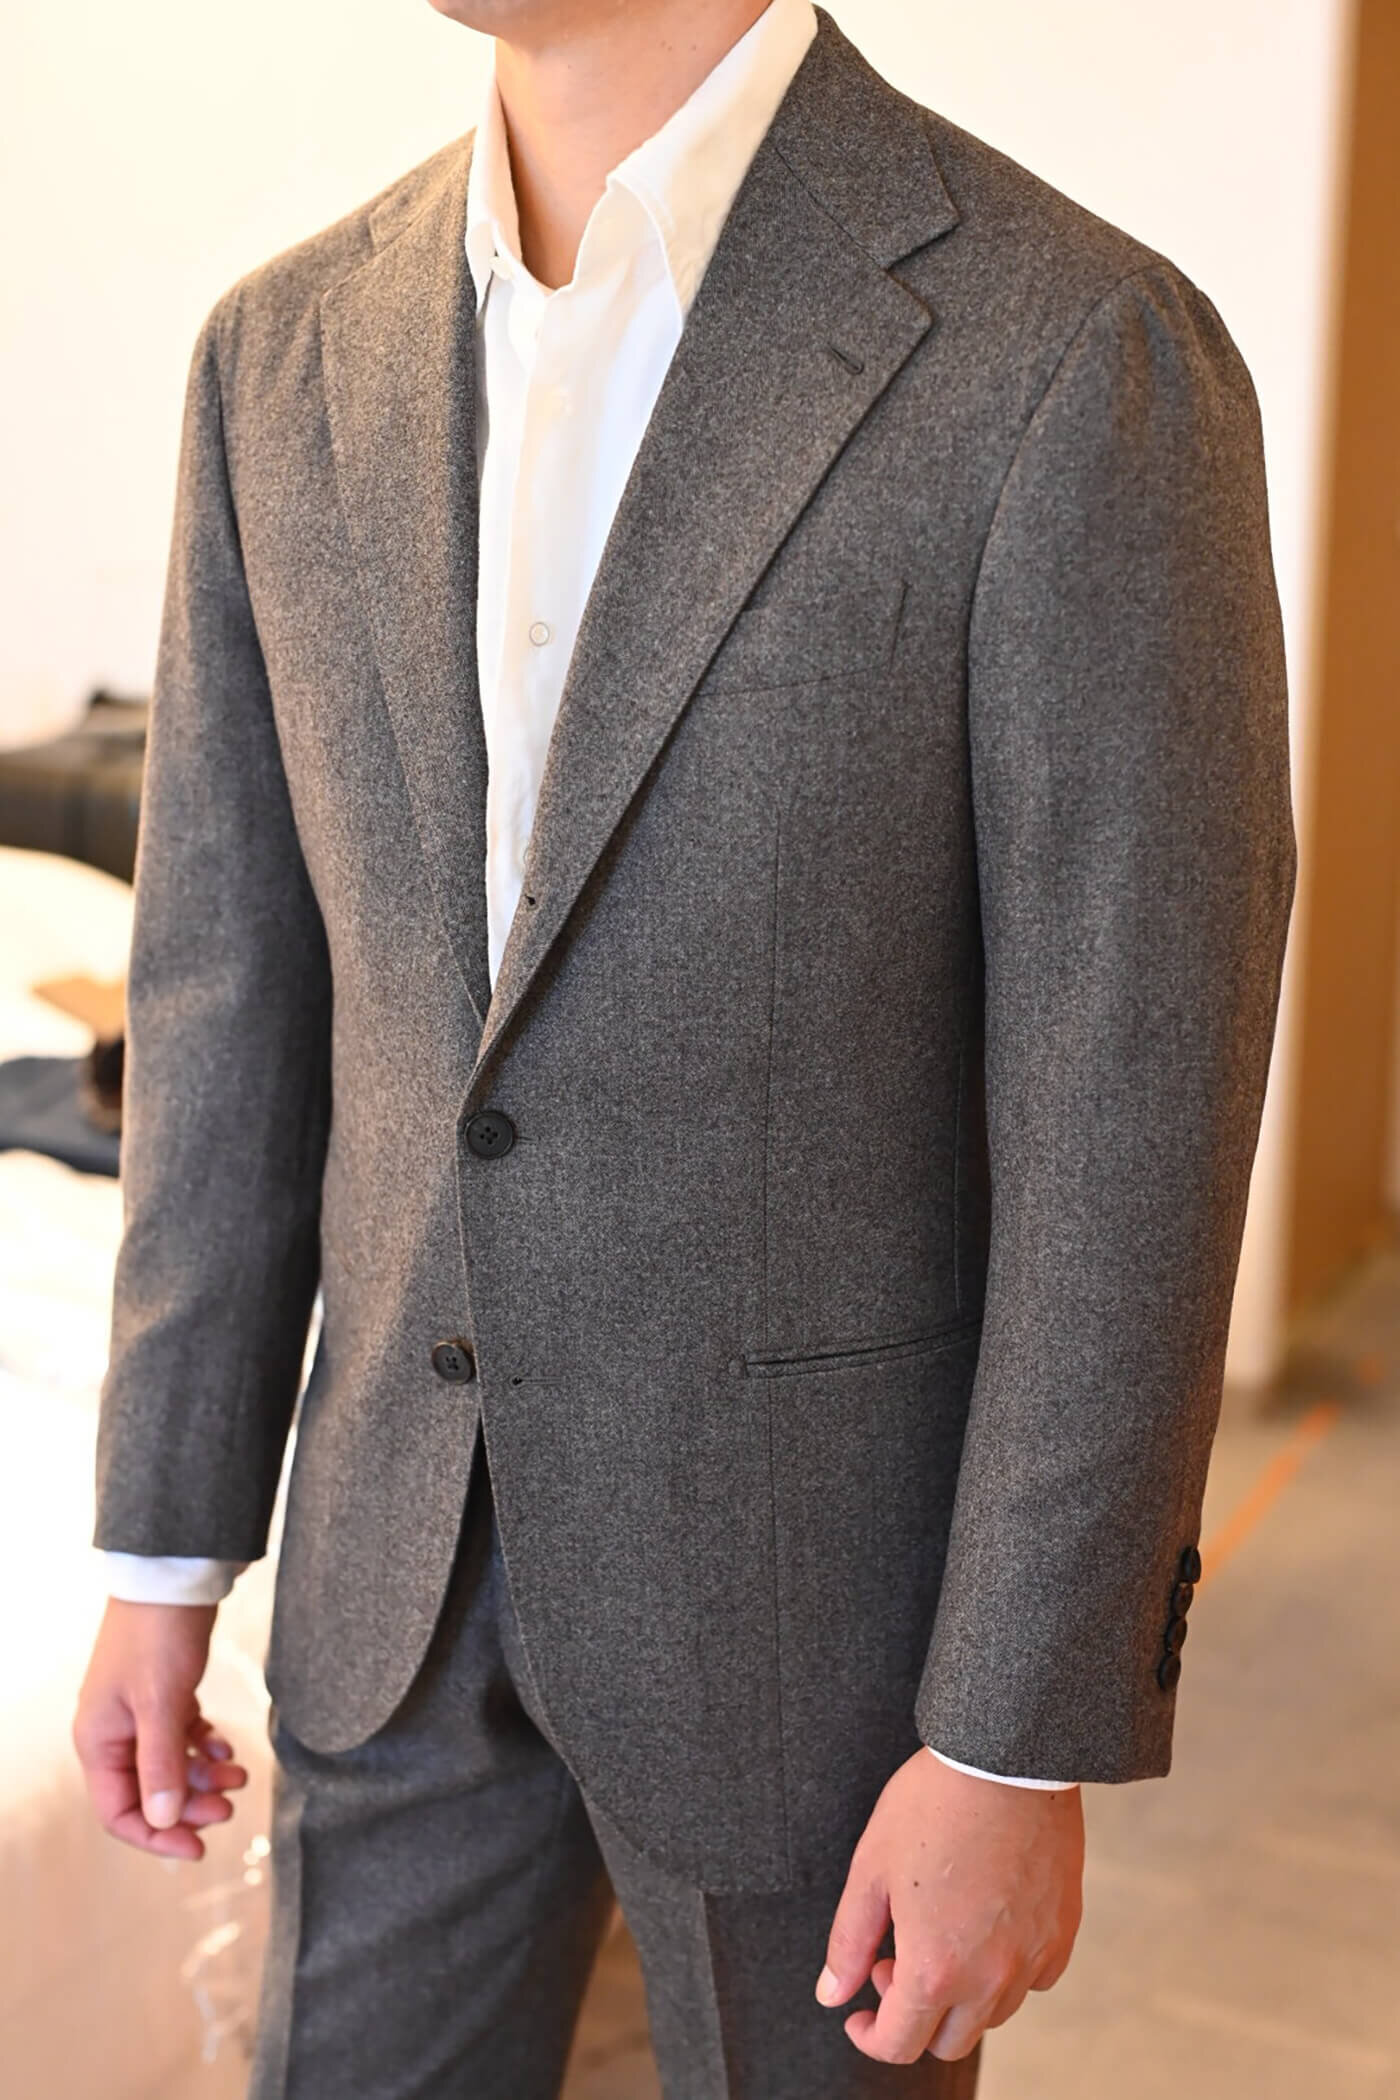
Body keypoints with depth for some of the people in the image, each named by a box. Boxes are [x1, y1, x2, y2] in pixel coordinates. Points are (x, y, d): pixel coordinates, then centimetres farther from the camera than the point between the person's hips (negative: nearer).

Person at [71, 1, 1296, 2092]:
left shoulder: (1083, 360, -18)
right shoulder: (292, 352, -1)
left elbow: (1134, 1111, -17)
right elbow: (235, 973, 4)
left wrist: (1021, 1750, -13)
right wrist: (165, 1561, 6)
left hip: (829, 1549, -4)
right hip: (419, 1536, 5)